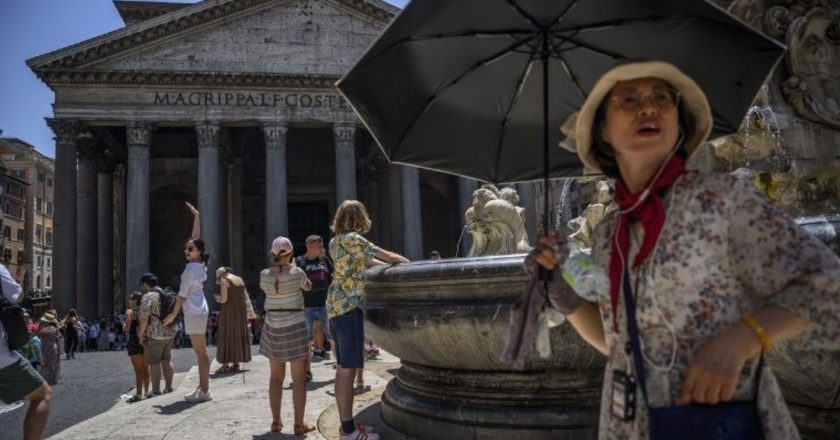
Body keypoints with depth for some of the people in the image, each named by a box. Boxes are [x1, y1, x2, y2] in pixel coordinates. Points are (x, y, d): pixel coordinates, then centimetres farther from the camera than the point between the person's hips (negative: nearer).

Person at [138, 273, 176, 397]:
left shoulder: (147, 296, -12)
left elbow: (144, 318, -19)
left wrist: (140, 334, -11)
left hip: (154, 334, -8)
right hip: (169, 333, 8)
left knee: (154, 362, -1)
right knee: (166, 360, 15)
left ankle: (155, 390, 2)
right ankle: (168, 387, 20)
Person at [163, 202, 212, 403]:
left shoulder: (190, 268, -15)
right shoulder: (200, 262, 6)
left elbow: (182, 294, -11)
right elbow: (196, 237, 16)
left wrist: (173, 314, -3)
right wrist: (196, 216, 19)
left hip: (193, 312, -9)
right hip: (199, 310, 9)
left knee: (201, 352, -8)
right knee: (200, 352, 11)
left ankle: (204, 391, -6)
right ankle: (203, 387, 15)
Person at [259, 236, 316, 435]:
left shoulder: (264, 275, -1)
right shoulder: (297, 272, -12)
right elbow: (308, 286, 9)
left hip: (273, 327, 4)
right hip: (294, 326, -4)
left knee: (276, 376, 13)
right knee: (299, 377, 1)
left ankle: (276, 422, 16)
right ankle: (299, 424, 2)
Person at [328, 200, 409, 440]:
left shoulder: (335, 241, 15)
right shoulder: (352, 239, -11)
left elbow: (364, 261, 23)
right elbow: (389, 256, -7)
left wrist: (393, 265, 23)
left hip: (336, 308, 9)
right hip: (349, 308, -9)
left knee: (343, 369, 12)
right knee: (348, 370, -7)